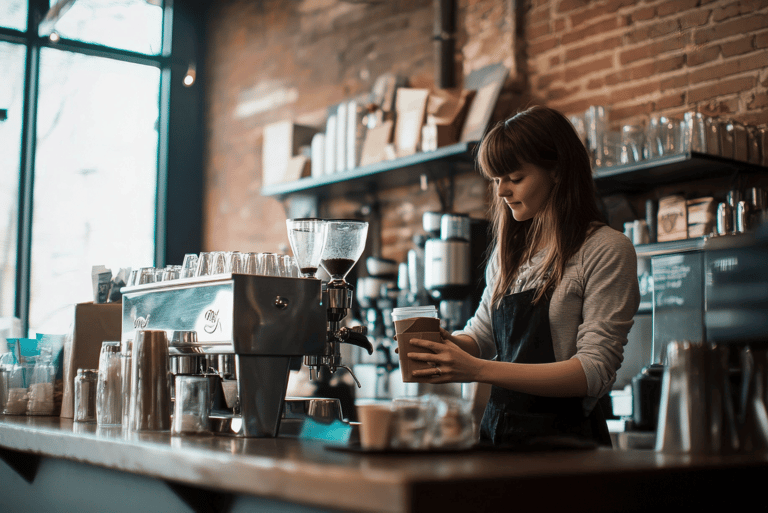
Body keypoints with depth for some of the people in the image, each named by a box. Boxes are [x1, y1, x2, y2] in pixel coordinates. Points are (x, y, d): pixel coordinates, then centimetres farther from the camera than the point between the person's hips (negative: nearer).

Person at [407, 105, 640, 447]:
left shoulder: (607, 250, -4)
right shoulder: (508, 252, 16)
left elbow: (595, 370, -12)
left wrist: (478, 370, -18)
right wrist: (444, 343, 0)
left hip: (563, 438, -6)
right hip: (499, 430, 6)